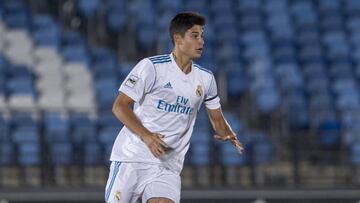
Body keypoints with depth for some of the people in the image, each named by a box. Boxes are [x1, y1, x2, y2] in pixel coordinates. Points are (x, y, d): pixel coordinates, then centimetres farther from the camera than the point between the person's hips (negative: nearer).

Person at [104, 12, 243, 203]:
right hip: (131, 158, -4)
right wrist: (146, 135, -23)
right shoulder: (151, 66, -9)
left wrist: (227, 134, -4)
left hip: (168, 166, 4)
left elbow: (216, 118, 20)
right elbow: (120, 106, -10)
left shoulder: (205, 79, 9)